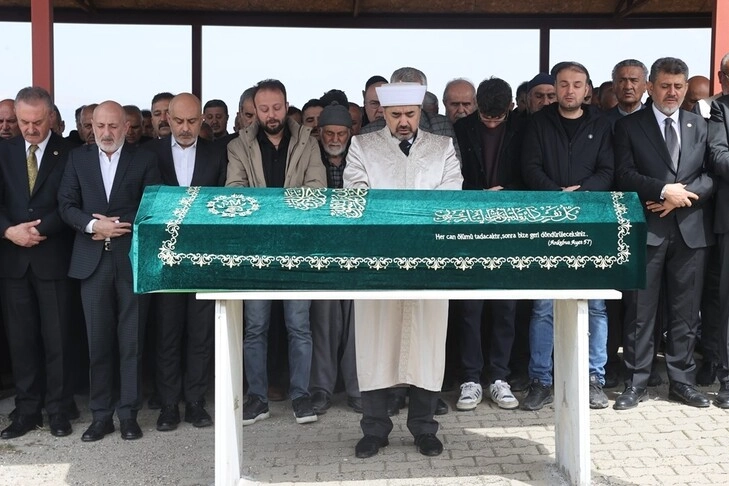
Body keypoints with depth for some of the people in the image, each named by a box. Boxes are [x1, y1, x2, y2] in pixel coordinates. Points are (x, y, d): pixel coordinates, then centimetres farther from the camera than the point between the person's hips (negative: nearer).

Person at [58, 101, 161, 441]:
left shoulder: (144, 159, 5)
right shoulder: (78, 158, 11)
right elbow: (66, 205, 5)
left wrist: (119, 224, -12)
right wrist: (92, 225, -12)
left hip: (133, 259, -1)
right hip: (92, 260, 2)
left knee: (131, 340, 3)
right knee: (98, 340, 4)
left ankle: (128, 413, 13)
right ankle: (101, 414, 14)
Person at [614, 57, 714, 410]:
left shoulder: (699, 126, 13)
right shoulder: (629, 126, 4)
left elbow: (710, 175, 6)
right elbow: (624, 175, -5)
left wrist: (683, 196, -11)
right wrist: (664, 190, -17)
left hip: (691, 229, 3)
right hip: (646, 229, -3)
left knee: (685, 311, 8)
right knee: (640, 310, 2)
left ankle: (683, 380, 19)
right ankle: (636, 382, 11)